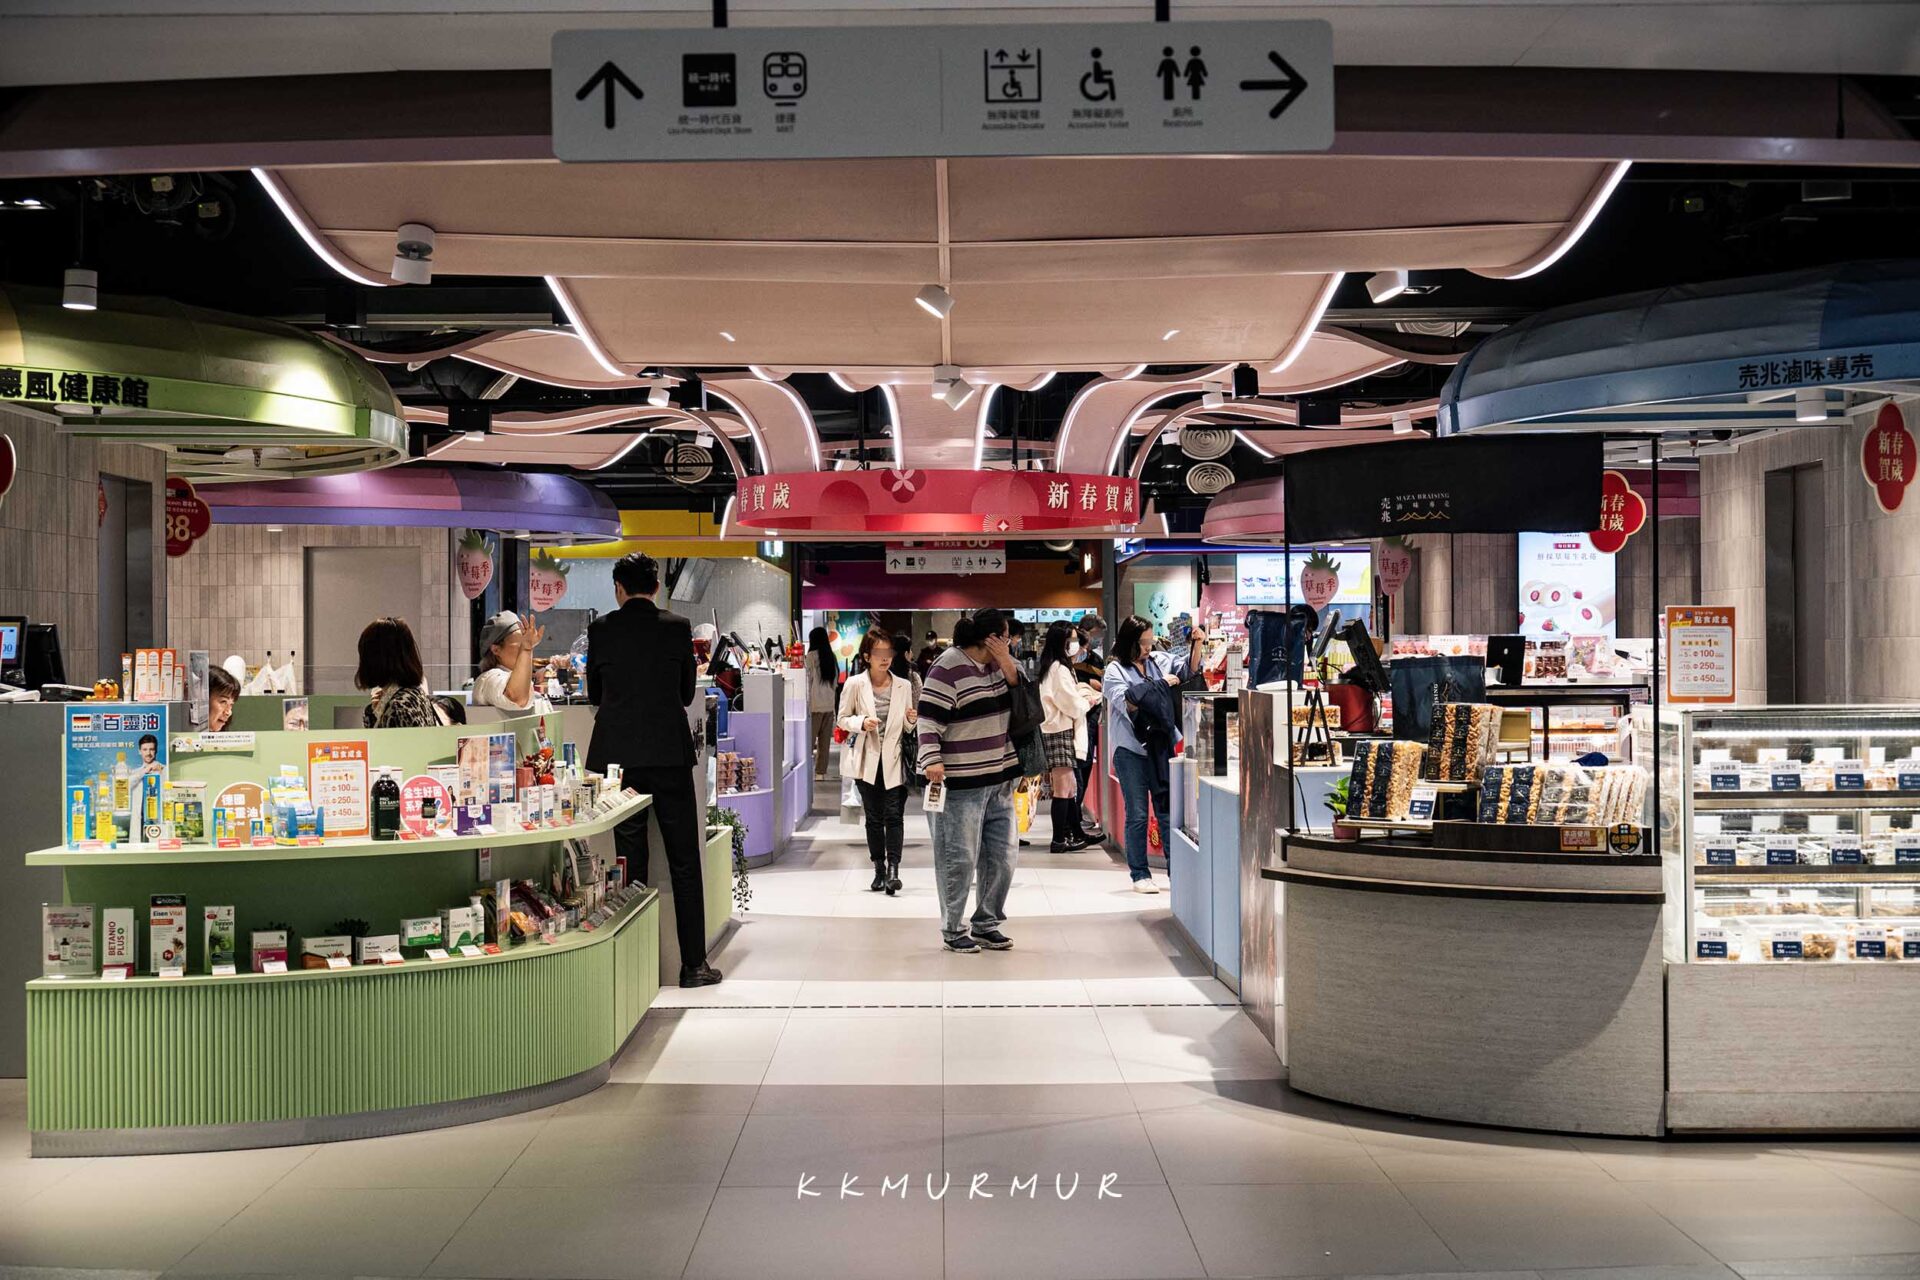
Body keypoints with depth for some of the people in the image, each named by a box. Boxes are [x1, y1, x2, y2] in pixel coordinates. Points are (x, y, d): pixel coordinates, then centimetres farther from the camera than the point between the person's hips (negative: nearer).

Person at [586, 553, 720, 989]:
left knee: (630, 861, 7)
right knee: (684, 862, 5)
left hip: (617, 754, 1)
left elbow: (594, 693, 14)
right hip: (670, 753, -1)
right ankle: (694, 963, 6)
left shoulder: (600, 629, 2)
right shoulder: (678, 627, 2)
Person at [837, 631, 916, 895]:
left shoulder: (903, 686, 3)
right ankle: (879, 870, 16)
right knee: (874, 817, 8)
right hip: (867, 760, 0)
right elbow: (843, 719, 3)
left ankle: (893, 869, -14)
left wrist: (912, 720, -12)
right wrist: (861, 723, -16)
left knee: (894, 815, -10)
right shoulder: (855, 684, -2)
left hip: (893, 759, 0)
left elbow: (906, 726, 11)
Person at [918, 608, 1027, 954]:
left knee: (1002, 857, 11)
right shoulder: (948, 669, -13)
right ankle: (954, 930, 10)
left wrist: (1008, 664, -2)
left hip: (998, 780, 8)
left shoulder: (996, 664, 11)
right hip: (960, 785, -8)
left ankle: (987, 924, 23)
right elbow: (929, 720, -17)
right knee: (960, 859, -2)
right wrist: (932, 761, -29)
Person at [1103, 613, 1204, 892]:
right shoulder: (1115, 670, -3)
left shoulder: (1160, 660, 10)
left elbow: (1189, 668, 4)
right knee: (1137, 815, 2)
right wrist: (1160, 685, -13)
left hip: (1161, 746, 4)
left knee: (1168, 811, 7)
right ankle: (1140, 875, 9)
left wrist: (1196, 645, -13)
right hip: (1131, 750, -4)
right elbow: (1128, 702, -14)